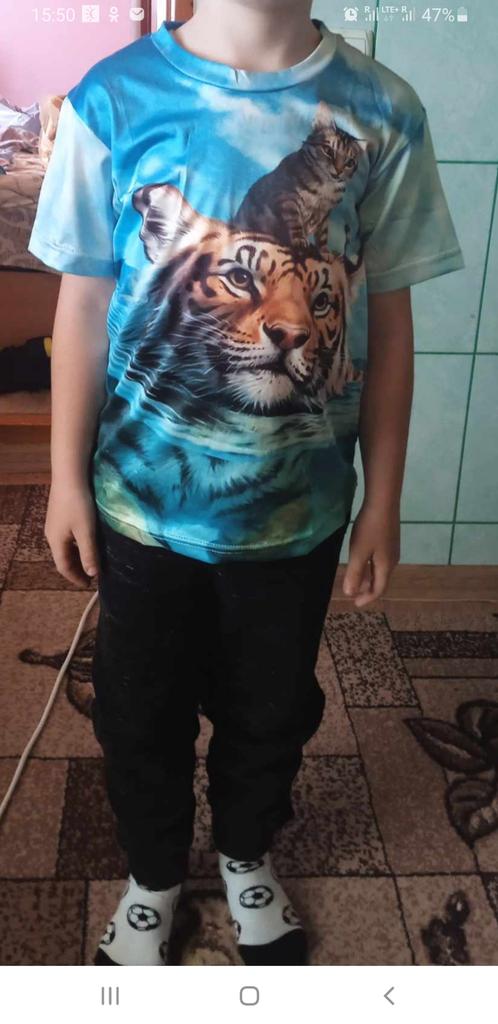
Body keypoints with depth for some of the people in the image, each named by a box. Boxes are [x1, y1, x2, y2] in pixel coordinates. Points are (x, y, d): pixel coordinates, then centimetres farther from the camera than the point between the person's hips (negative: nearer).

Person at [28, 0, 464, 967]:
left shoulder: (383, 113, -7)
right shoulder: (115, 96, -10)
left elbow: (387, 321, -2)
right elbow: (84, 303, -3)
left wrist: (383, 497, 1)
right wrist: (67, 477, 0)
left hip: (299, 504, 1)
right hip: (143, 496, 0)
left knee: (270, 707, 21)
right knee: (141, 709, 19)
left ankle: (246, 853, 52)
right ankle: (153, 872, 48)